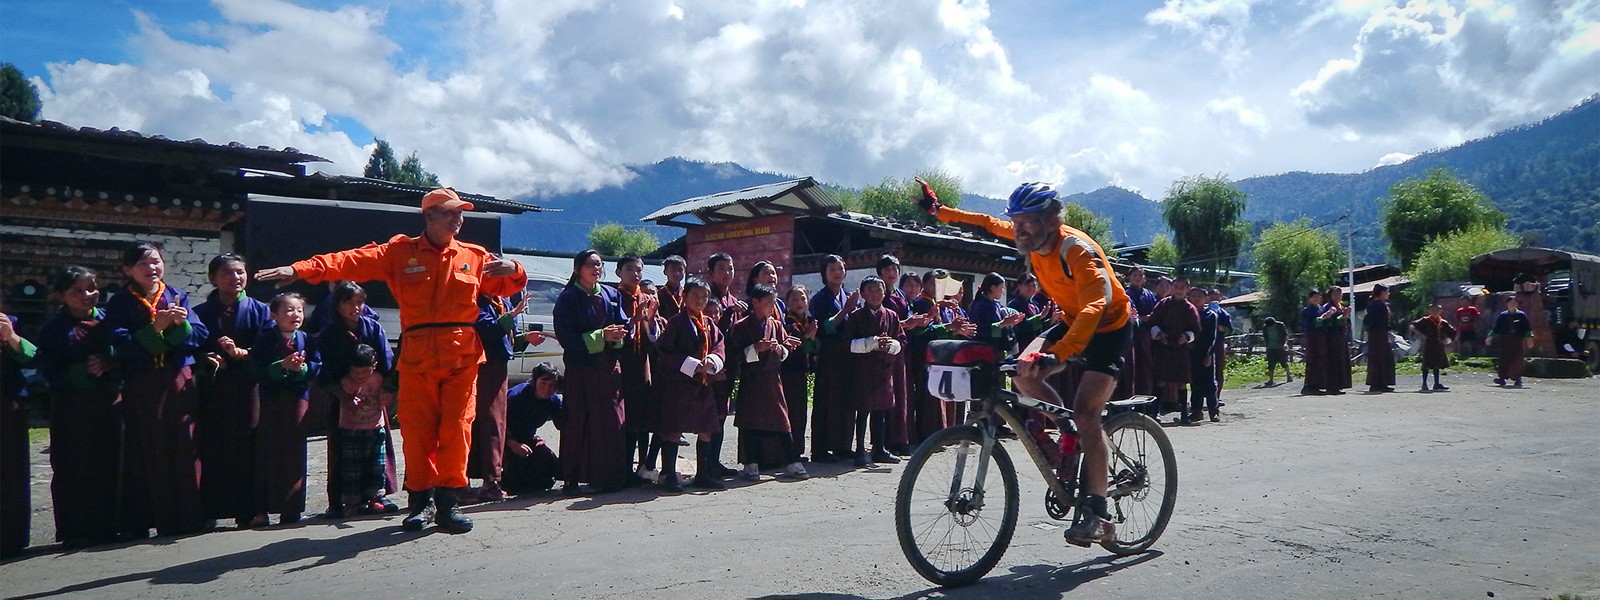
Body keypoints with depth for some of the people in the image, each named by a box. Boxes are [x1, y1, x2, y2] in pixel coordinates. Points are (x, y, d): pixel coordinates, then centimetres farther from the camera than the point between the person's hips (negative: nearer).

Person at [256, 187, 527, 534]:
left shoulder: (475, 257, 11)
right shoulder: (400, 252, 7)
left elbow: (507, 287, 14)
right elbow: (352, 261, -4)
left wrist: (513, 270, -10)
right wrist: (300, 269, -15)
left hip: (462, 358, 1)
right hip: (416, 358, 0)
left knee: (456, 430, -2)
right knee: (417, 431, 3)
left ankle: (449, 503, 7)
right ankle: (420, 501, 17)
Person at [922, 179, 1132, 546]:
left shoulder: (1077, 250, -32)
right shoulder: (1030, 238, -9)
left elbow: (1095, 306, -46)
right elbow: (989, 224, 12)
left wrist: (1058, 354, -58)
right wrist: (940, 211, 11)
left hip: (1108, 326, -8)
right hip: (1072, 320, 8)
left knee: (1085, 414, -20)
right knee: (1024, 371, -16)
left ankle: (1098, 518, -13)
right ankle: (1071, 440, 6)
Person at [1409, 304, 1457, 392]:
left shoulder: (1443, 322, 9)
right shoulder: (1425, 321, -3)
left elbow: (1453, 332, 19)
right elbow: (1412, 326, -9)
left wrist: (1447, 340, 4)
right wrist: (1421, 335, -13)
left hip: (1438, 346, 5)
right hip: (1428, 346, -5)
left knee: (1437, 365, 10)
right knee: (1426, 365, -6)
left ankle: (1437, 384, 17)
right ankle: (1424, 384, -2)